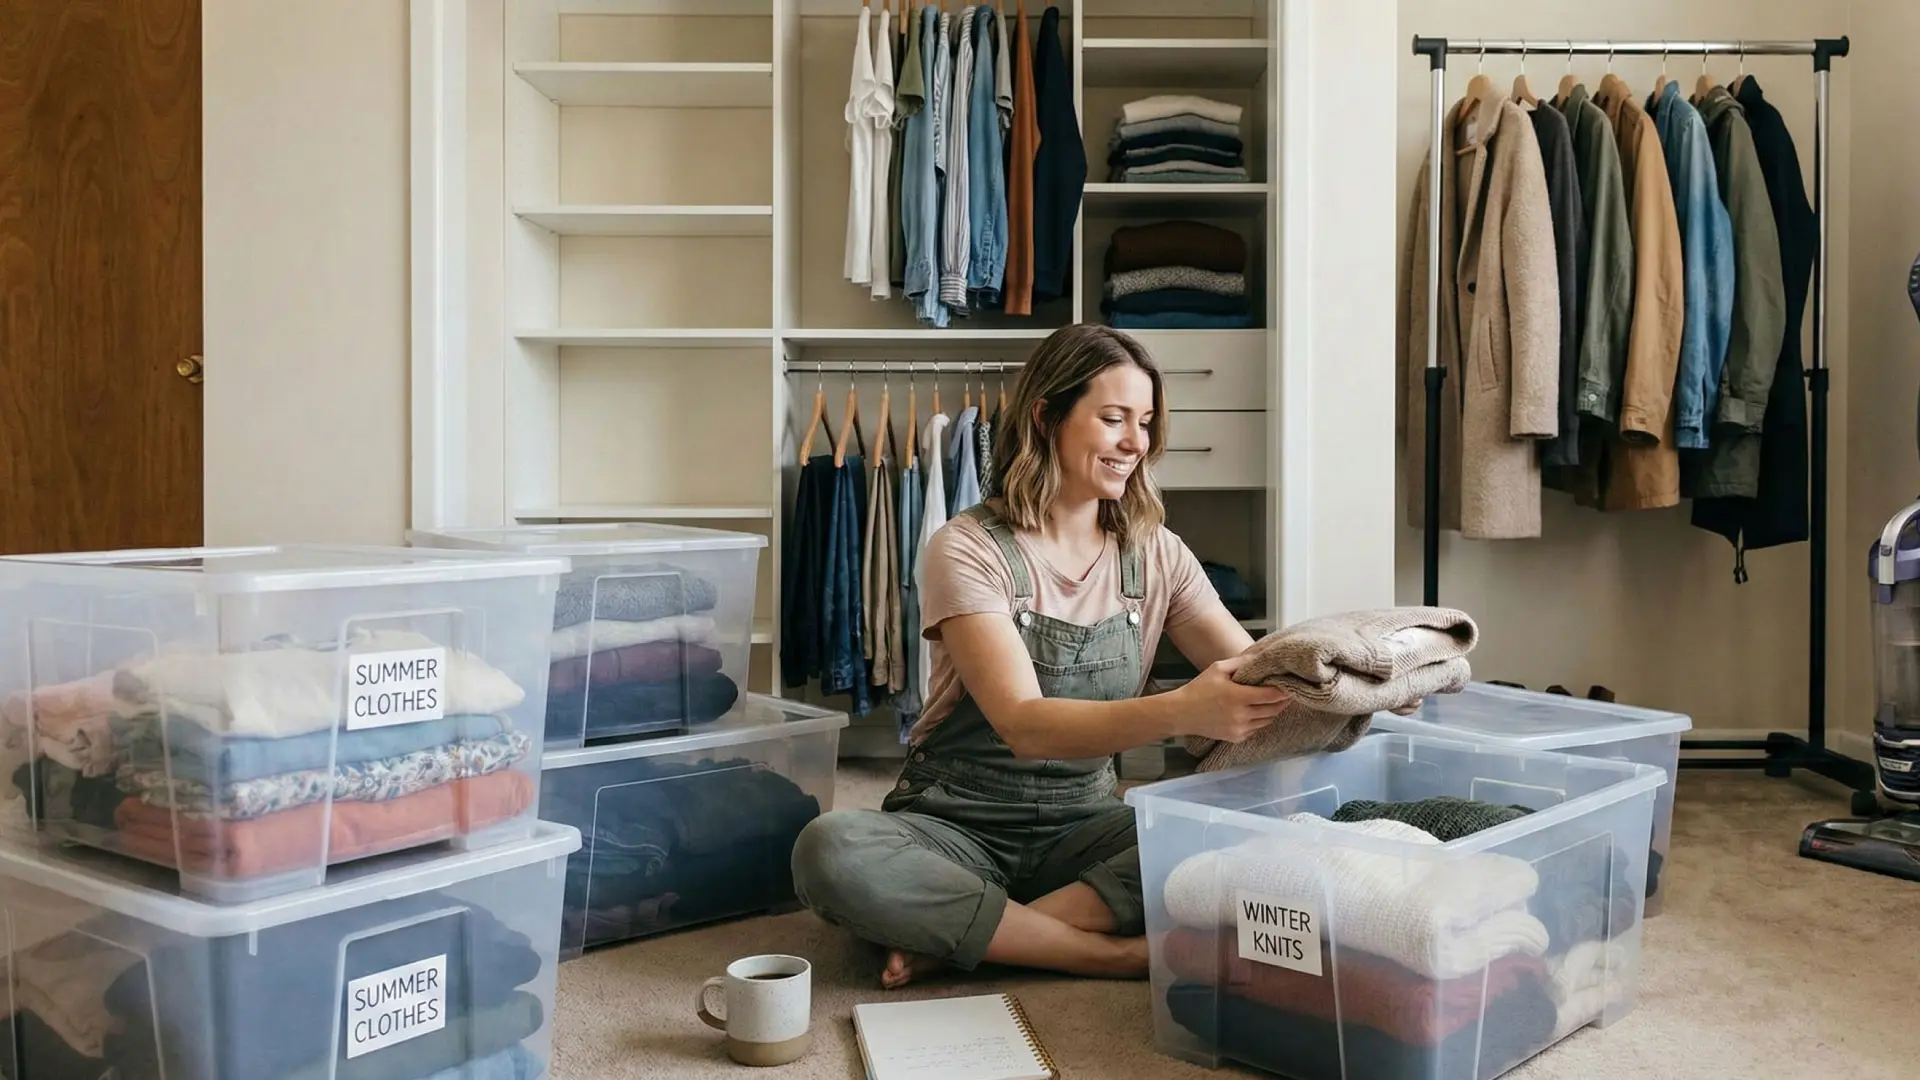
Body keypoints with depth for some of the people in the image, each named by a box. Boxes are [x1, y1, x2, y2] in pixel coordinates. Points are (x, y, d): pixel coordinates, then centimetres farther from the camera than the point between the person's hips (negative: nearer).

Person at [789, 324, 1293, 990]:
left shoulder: (1156, 554, 4)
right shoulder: (969, 550, -12)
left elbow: (1256, 673, -4)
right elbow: (1025, 725, -25)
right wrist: (1180, 711, -40)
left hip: (1084, 831, 4)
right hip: (956, 827, -3)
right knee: (831, 851, -34)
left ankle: (953, 937, -21)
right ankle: (1120, 953, -26)